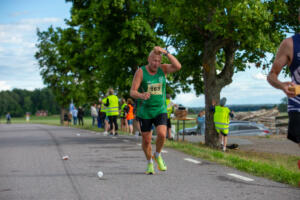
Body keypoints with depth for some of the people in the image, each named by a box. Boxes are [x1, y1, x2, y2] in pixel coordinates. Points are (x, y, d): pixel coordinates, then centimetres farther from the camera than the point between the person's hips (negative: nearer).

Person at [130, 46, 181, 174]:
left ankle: (157, 155, 11)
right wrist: (141, 95, -36)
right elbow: (132, 92, -14)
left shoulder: (162, 69, 0)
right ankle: (149, 163, 28)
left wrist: (166, 53, -23)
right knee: (146, 140, 4)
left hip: (160, 110, 2)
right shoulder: (141, 72, -9)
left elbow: (178, 66, -17)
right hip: (144, 112, -1)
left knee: (162, 134, -18)